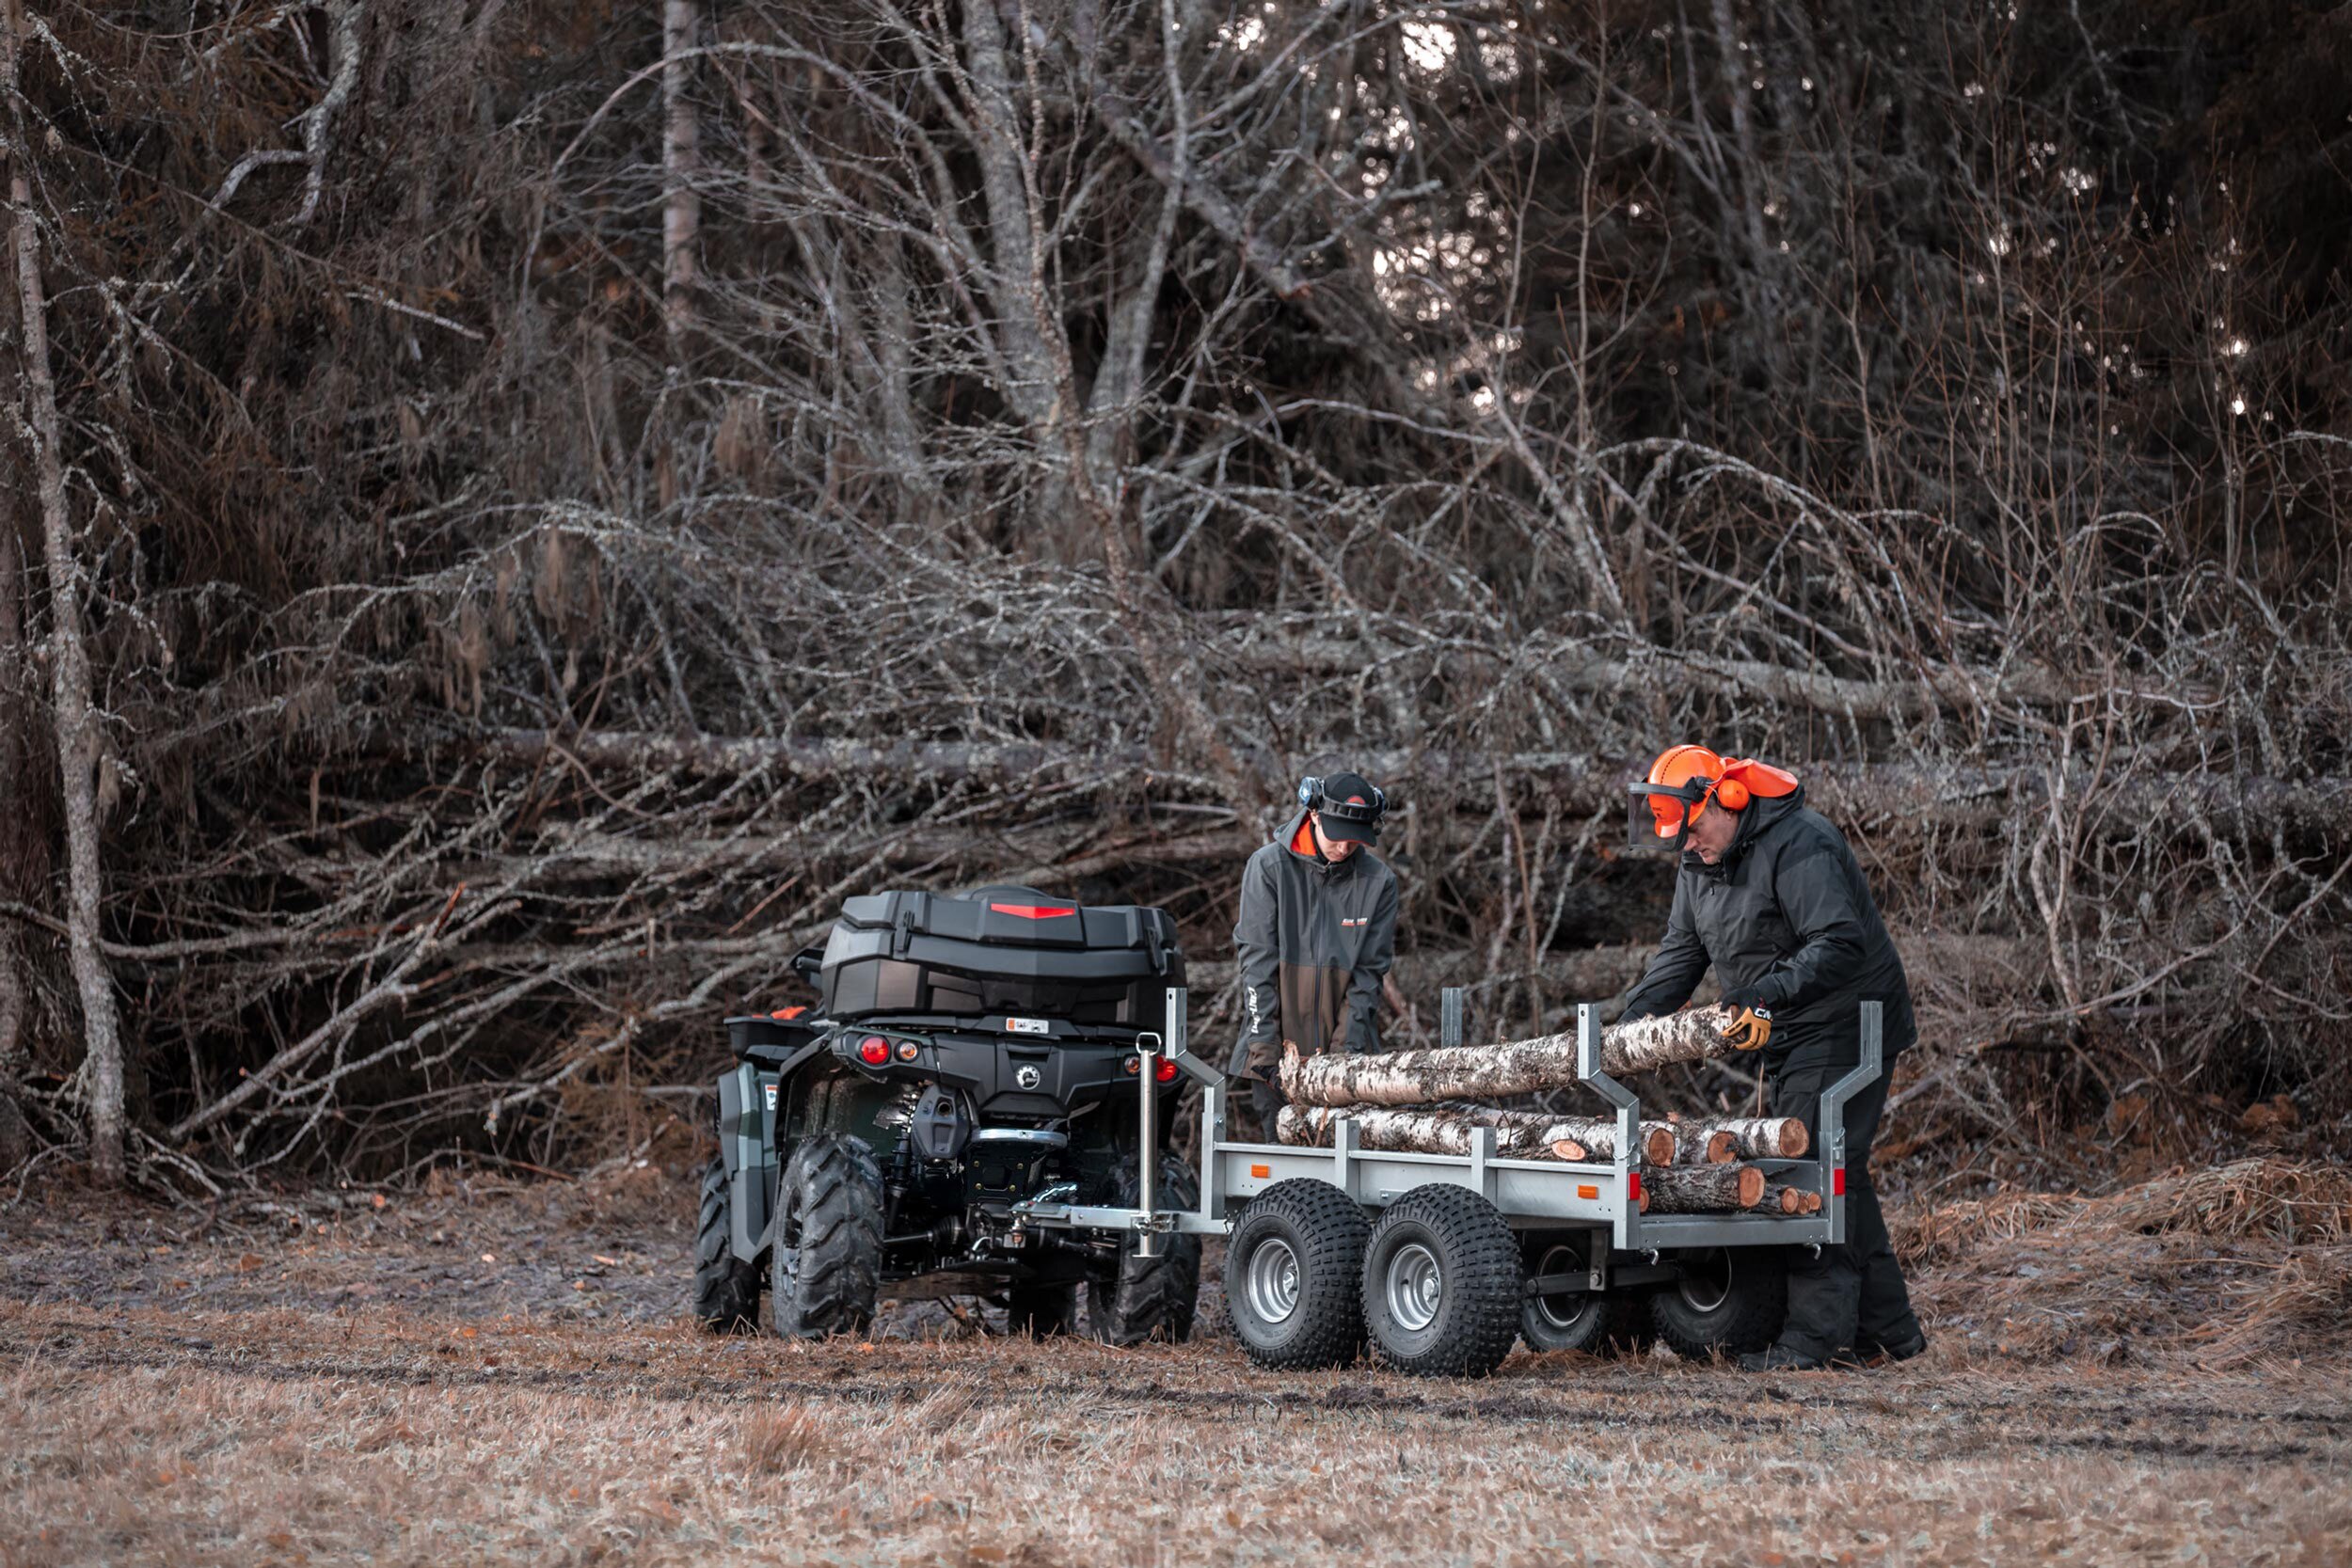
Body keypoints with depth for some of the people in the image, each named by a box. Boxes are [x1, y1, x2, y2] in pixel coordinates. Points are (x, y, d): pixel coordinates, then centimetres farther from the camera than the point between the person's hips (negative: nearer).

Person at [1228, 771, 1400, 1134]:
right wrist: (1264, 1046, -10)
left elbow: (1369, 972, 3)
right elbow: (1257, 959, -4)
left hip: (1344, 1053, 1)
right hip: (1278, 1049, -1)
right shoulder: (1269, 866, -1)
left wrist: (1348, 1047, -7)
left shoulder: (1378, 881, 4)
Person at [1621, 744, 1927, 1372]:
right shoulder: (1700, 863, 8)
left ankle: (1818, 1333, -13)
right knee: (1838, 1177, 11)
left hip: (1846, 1030, -10)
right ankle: (1886, 1330, 18)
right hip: (1789, 1038, 10)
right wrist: (1629, 1023, 0)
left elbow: (1840, 944, -29)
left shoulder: (1799, 845, -21)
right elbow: (1681, 953, 13)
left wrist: (1768, 993, -39)